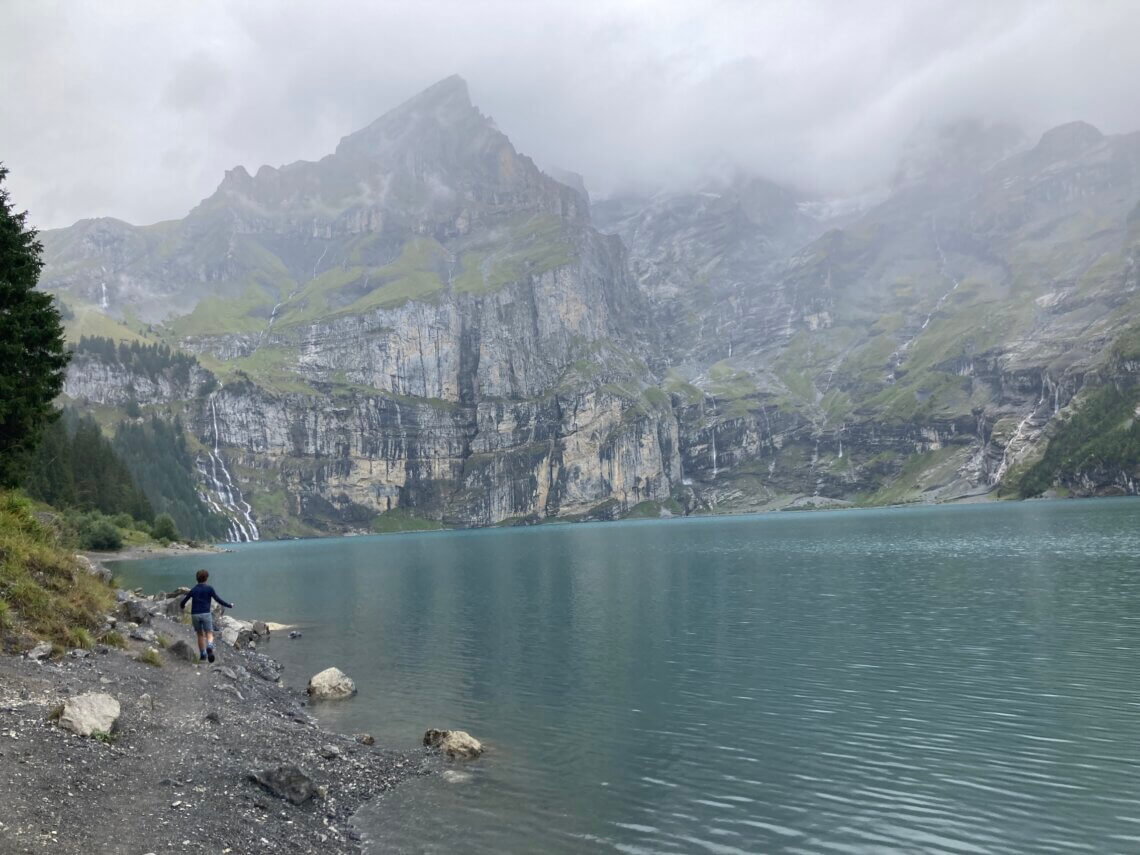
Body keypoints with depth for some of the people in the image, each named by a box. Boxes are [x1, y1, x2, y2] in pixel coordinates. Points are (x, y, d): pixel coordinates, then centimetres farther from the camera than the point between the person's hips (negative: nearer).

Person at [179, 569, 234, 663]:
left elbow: (183, 601, 15)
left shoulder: (193, 590, 7)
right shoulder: (209, 589, -2)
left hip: (195, 615, 3)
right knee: (209, 635, -1)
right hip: (206, 614, -3)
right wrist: (229, 605, 9)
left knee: (200, 635, 18)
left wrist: (182, 606, 39)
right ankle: (209, 647, -32)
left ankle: (202, 654, 22)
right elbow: (218, 600, -5)